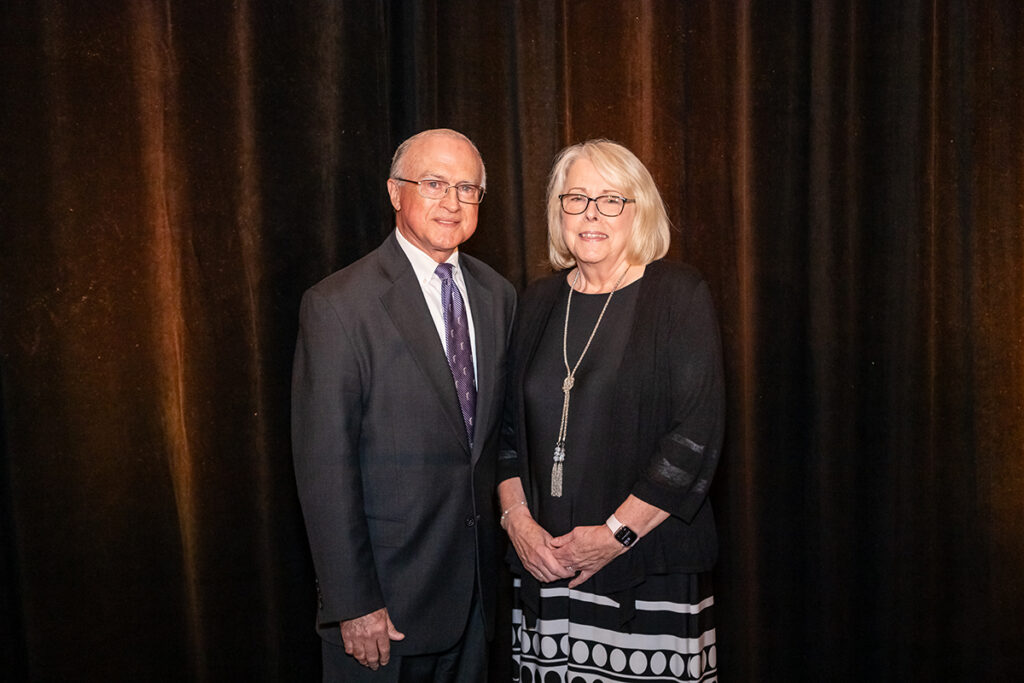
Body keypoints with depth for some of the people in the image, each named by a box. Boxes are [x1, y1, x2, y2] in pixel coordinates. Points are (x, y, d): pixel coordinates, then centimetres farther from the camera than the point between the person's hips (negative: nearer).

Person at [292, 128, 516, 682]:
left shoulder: (497, 295, 5)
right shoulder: (338, 305, -14)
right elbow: (324, 465, -16)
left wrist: (503, 542, 9)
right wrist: (352, 604, -16)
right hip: (386, 589, -5)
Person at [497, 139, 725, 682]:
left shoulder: (680, 296, -3)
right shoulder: (539, 302, 11)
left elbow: (697, 434, -10)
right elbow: (509, 425, 13)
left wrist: (617, 532, -12)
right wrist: (516, 518, 0)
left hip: (649, 568, -3)